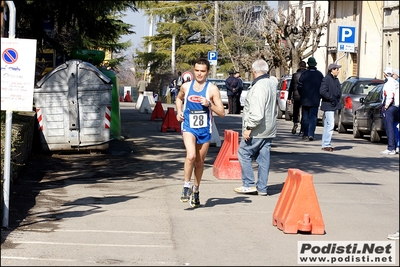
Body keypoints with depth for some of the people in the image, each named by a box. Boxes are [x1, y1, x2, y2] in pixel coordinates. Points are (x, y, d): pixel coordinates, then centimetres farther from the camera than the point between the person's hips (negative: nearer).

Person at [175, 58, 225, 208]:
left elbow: (222, 113, -6)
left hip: (204, 129, 0)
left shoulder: (212, 89, -6)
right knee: (191, 156, -24)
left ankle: (196, 190, 30)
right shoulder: (186, 87, 2)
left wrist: (209, 104, -22)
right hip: (188, 127, 0)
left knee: (199, 162, 11)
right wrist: (179, 111, 8)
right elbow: (179, 98, 25)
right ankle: (186, 186, -7)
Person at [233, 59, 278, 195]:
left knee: (244, 153, 4)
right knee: (263, 158, 10)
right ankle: (262, 187, 13)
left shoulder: (258, 87, -21)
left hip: (256, 131, -9)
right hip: (269, 130, 9)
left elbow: (257, 113, -27)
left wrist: (248, 127, -20)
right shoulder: (272, 82, 6)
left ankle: (249, 184, 3)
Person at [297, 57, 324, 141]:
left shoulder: (304, 74, -7)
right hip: (315, 100, 1)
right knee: (313, 117, -1)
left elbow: (299, 87, -5)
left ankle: (305, 134, 13)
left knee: (305, 117, 9)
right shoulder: (320, 74, -1)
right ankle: (311, 134, -14)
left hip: (305, 99, 0)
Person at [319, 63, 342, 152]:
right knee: (330, 125, -13)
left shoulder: (335, 79, 16)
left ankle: (326, 144, 18)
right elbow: (322, 92, -22)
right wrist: (332, 98, -20)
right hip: (328, 105, -10)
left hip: (334, 105, 10)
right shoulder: (326, 79, -13)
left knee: (328, 126, 13)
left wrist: (337, 101, 13)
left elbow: (338, 92, 26)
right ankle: (326, 145, -10)